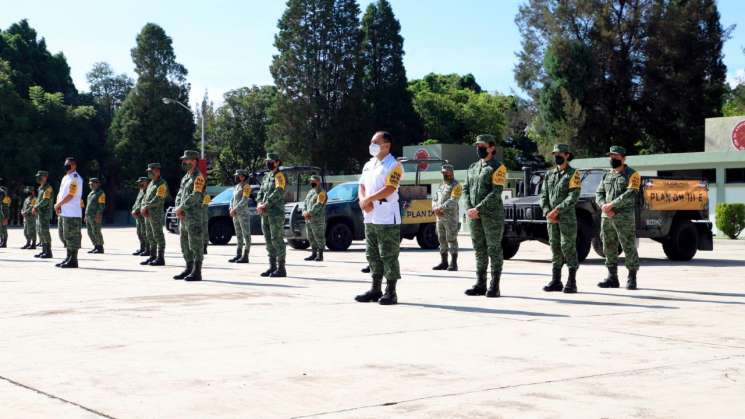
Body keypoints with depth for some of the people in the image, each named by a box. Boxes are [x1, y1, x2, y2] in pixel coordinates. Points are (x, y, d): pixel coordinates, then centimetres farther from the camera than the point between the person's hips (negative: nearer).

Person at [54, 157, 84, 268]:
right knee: (63, 235, 14)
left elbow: (70, 195, -17)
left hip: (72, 213, -10)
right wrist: (58, 205, -1)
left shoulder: (75, 178, -11)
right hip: (62, 213, 10)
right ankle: (69, 258, 22)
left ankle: (73, 260, -3)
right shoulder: (65, 178, 19)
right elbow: (60, 193, 18)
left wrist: (58, 205, -9)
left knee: (71, 236, -7)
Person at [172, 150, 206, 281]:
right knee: (185, 245, 14)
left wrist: (181, 208, -16)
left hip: (194, 217, -9)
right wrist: (178, 208, -1)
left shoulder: (198, 177, -11)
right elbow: (179, 195, 17)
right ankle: (189, 269, 22)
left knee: (196, 245, -7)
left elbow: (195, 196, -21)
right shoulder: (185, 178, 19)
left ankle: (197, 272, -6)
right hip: (183, 217, 9)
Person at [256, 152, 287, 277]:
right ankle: (272, 267, 14)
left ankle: (281, 268, -6)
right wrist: (259, 204, -4)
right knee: (268, 239, 9)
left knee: (276, 239, -8)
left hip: (276, 212, -8)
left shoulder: (279, 175, -7)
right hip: (265, 213, 8)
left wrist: (265, 205, -19)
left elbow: (278, 192, -19)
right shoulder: (266, 176, 19)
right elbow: (261, 192, 16)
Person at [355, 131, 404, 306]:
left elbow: (389, 189, -17)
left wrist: (367, 199, -12)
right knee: (372, 254, 11)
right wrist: (364, 201, -6)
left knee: (389, 255, -6)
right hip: (370, 217, 8)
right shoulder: (368, 165, 18)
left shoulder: (393, 165, -7)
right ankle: (376, 290, 19)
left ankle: (391, 292, -2)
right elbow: (362, 186, 15)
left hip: (387, 217, -8)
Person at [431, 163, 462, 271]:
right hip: (439, 217, 8)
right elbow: (434, 198, 15)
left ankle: (454, 264, -7)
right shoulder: (441, 185, 19)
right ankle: (444, 262, 17)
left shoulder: (456, 186, -6)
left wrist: (440, 208, -18)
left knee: (452, 240, -7)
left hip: (451, 218, -8)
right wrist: (435, 209, -4)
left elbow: (452, 201, -17)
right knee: (442, 239, 10)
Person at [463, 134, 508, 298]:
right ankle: (480, 284, 17)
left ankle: (494, 286, 1)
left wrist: (478, 209, -18)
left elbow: (496, 193, -15)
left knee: (494, 249, -2)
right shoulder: (473, 167, 15)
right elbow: (466, 189, 13)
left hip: (492, 215, -6)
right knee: (479, 250, 10)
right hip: (474, 216, 7)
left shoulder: (497, 168, -6)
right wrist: (468, 209, -3)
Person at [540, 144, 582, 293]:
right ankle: (556, 281, 14)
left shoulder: (573, 174, -5)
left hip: (567, 217, -6)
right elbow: (543, 196, 11)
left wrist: (557, 210, -19)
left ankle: (572, 282, -3)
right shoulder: (549, 174, 13)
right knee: (555, 247, 8)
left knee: (568, 247, -6)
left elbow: (573, 197, -14)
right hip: (551, 219, 6)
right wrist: (547, 212, -5)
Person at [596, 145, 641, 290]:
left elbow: (630, 194, -15)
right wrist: (604, 206, -9)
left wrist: (611, 205, -18)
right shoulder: (607, 175, 16)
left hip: (624, 217, -6)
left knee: (629, 247, -4)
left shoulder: (632, 174, -3)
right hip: (606, 218, 6)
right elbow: (599, 194, 12)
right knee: (609, 248, 9)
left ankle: (632, 279, 1)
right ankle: (612, 278, 16)